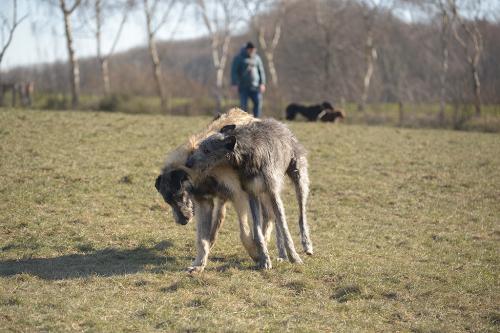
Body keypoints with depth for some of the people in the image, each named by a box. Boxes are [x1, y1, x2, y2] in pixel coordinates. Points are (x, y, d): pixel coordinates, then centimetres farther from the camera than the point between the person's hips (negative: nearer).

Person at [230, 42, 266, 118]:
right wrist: (234, 84, -10)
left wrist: (262, 83, 4)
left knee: (258, 103, -8)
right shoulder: (239, 58, 1)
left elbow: (261, 71, 13)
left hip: (255, 86, 3)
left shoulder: (257, 58, 11)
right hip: (243, 87, -3)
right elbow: (234, 71, -2)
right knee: (244, 105, -5)